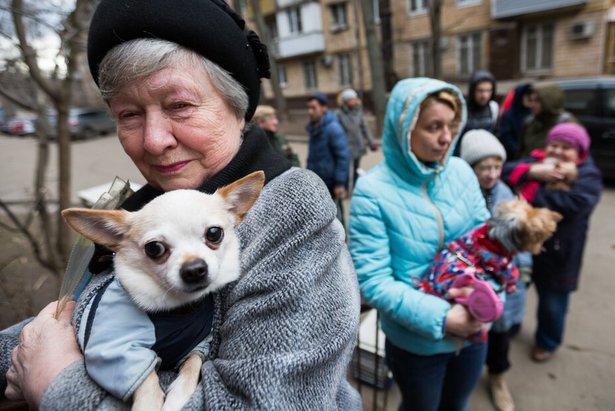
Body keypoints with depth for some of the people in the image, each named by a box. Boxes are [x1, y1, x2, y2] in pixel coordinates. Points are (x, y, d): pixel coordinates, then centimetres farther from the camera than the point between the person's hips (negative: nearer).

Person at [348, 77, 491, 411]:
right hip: (416, 341, -4)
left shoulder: (461, 171, -7)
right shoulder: (372, 191, -23)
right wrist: (440, 318, -26)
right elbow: (372, 281, -22)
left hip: (472, 329, 4)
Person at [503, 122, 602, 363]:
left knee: (552, 302, 15)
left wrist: (531, 193, -24)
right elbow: (507, 171, -14)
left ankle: (547, 342, 43)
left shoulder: (588, 176, -12)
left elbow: (575, 204, -30)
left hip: (557, 251, -3)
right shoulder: (536, 160, 0)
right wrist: (533, 172, -31)